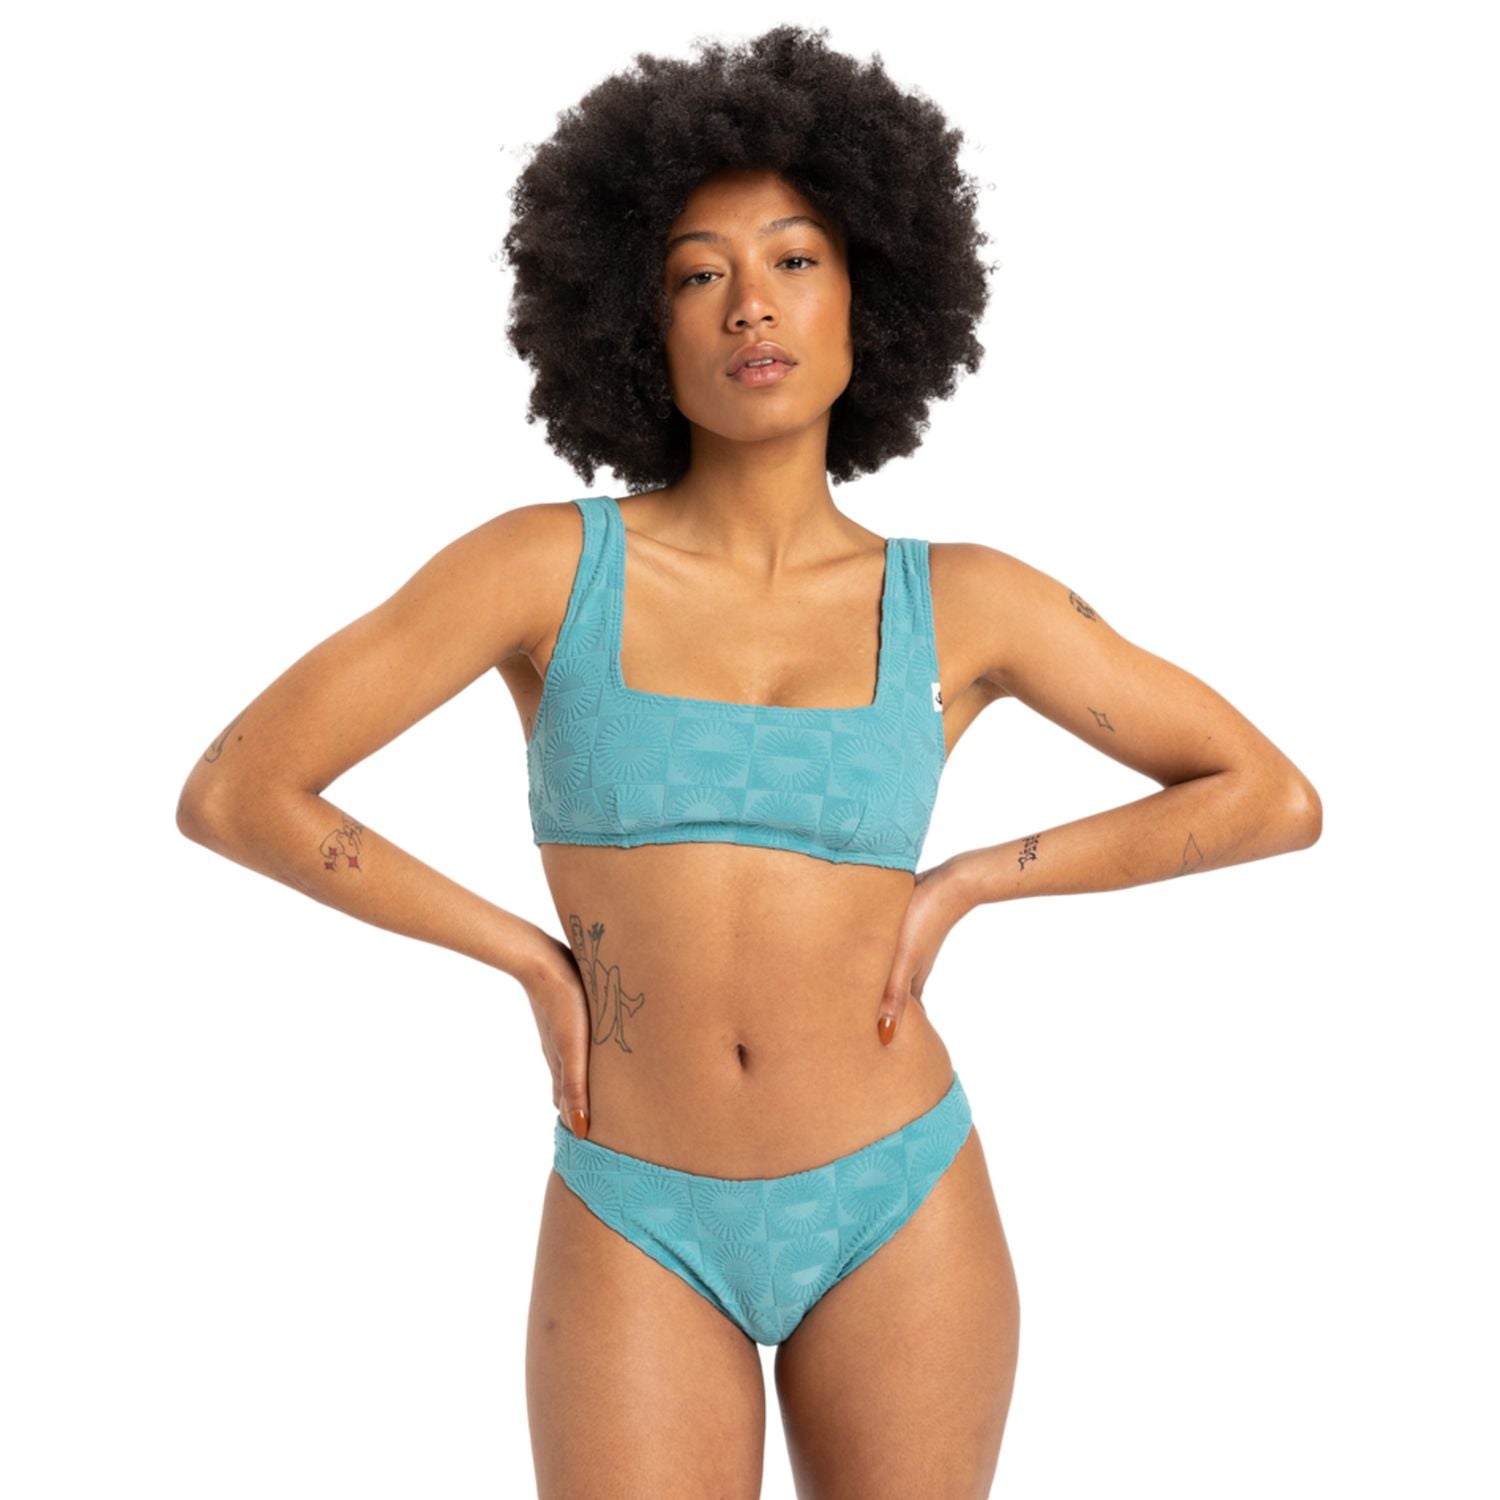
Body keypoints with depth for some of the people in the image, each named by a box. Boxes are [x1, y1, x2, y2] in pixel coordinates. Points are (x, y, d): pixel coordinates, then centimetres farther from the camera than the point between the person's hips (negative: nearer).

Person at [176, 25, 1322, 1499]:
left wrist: (963, 886, -6)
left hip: (898, 1213, 1)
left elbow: (1274, 797, 3)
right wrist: (528, 956, -8)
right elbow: (231, 793, -8)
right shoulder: (549, 561, -7)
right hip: (639, 1233, -1)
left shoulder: (962, 602, -3)